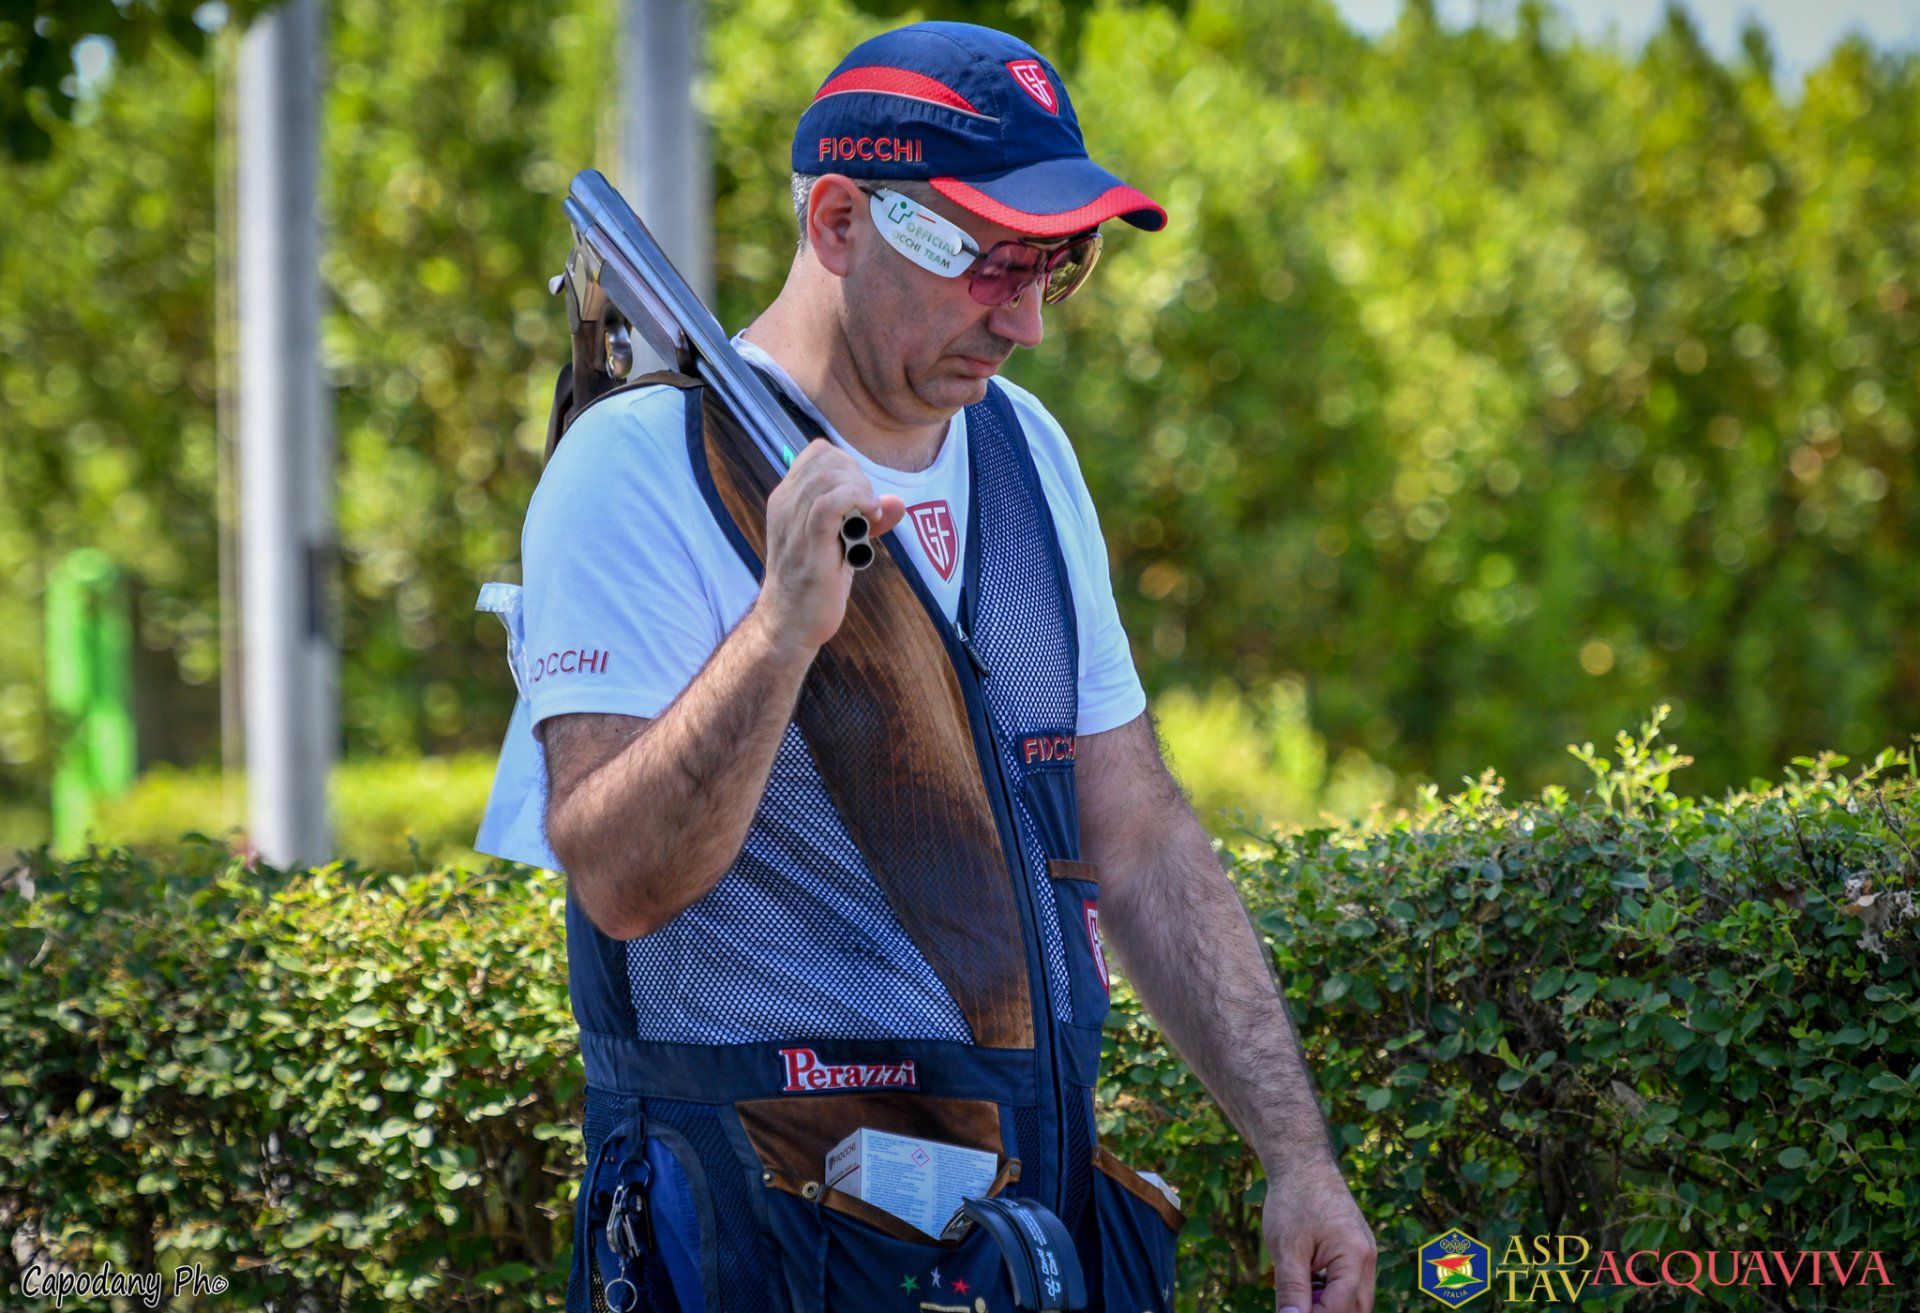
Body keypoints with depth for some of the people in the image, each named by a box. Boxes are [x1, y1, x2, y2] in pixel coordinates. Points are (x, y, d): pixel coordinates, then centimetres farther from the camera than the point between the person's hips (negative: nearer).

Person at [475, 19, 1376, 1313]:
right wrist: (783, 626, -34)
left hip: (1048, 1209, 7)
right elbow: (621, 881, -21)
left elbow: (1140, 845, 14)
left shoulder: (1026, 453, 11)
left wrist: (1298, 1156, 8)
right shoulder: (641, 470, -12)